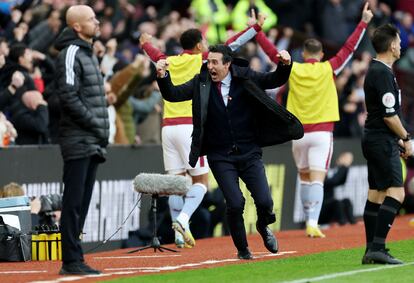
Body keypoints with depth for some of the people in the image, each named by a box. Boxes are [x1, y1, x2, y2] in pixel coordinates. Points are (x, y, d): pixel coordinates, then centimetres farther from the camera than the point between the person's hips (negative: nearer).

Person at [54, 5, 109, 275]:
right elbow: (69, 98, -18)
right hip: (78, 141, -9)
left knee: (82, 202, 10)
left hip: (93, 143, 9)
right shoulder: (71, 54, -10)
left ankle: (75, 259, 13)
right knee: (74, 202, -7)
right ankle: (71, 261, -6)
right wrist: (96, 125, -15)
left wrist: (102, 132, 12)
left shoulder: (89, 53, 20)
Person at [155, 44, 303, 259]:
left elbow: (276, 80, 2)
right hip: (220, 158, -1)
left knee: (264, 201, -7)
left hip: (249, 153, 1)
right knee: (235, 203, -13)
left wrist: (285, 65, -17)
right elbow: (173, 94, -4)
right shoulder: (201, 83, -1)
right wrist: (163, 77, -22)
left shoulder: (245, 78, 0)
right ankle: (242, 249, 11)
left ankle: (263, 227, 29)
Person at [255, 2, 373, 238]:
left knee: (305, 178, 17)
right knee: (317, 180, -8)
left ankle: (310, 220, 21)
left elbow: (272, 52, 10)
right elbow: (349, 48, 2)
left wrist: (256, 31, 20)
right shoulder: (328, 69, -3)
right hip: (322, 132, -2)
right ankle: (313, 223, -21)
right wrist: (364, 23, 9)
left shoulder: (293, 70, 1)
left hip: (299, 132, 2)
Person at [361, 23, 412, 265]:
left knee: (376, 194, 10)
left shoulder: (375, 70, 16)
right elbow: (389, 115, -19)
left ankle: (372, 250, 11)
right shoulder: (383, 73, -16)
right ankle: (378, 247, -20)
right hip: (383, 142, -10)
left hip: (374, 140, 11)